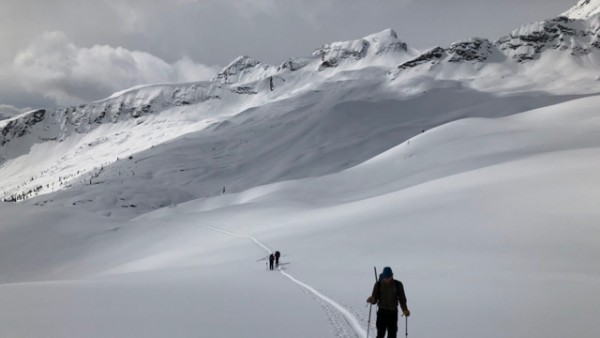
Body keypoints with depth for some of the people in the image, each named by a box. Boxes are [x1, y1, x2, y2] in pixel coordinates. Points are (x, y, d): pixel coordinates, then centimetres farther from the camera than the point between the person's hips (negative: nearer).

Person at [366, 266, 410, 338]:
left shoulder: (398, 284, -2)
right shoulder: (378, 284, -3)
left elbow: (402, 299, 1)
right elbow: (375, 299, -2)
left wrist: (405, 310, -14)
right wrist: (372, 300, -25)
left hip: (393, 313, 1)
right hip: (382, 312, -1)